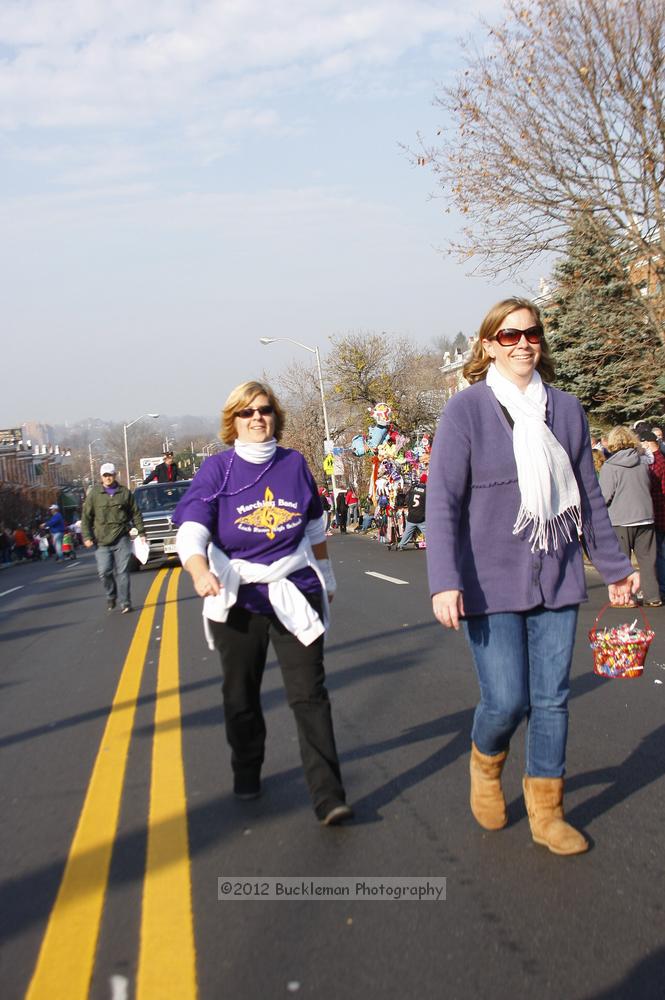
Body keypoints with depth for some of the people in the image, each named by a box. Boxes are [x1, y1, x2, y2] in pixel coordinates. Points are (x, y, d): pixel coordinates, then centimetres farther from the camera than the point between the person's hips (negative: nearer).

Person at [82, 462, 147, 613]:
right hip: (103, 541, 0)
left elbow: (136, 514, 13)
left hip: (122, 539, 0)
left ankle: (125, 602, 4)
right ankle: (111, 596, 19)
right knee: (104, 571, -6)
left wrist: (141, 532, 9)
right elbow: (86, 517, 6)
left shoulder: (124, 492, 7)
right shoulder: (94, 494, 4)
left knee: (122, 572, -2)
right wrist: (87, 536, -1)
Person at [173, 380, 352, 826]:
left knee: (309, 694, -6)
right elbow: (192, 528, -18)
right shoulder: (218, 469, -5)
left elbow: (315, 527, 17)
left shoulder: (295, 463, 3)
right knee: (241, 696, 14)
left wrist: (326, 577, 25)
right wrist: (200, 571, -37)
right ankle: (246, 773, 37)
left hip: (294, 593, 0)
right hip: (237, 596, 0)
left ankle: (328, 795, -4)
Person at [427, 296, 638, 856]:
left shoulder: (566, 409, 6)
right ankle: (486, 764, 30)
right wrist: (445, 582, -19)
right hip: (492, 584, -4)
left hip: (557, 581, 4)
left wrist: (614, 565, 16)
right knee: (507, 701, -4)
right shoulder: (466, 410, -6)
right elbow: (443, 502, -10)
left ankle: (547, 813, 23)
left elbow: (588, 496, 14)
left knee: (553, 699, 7)